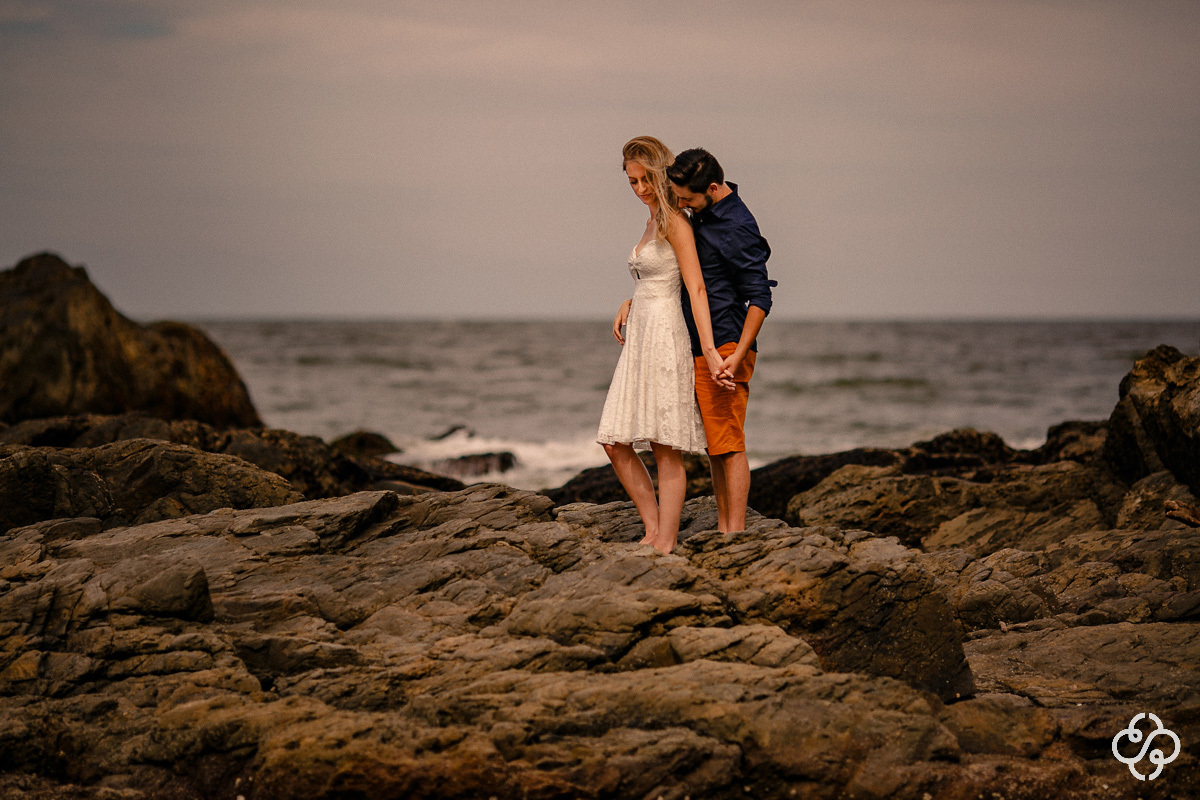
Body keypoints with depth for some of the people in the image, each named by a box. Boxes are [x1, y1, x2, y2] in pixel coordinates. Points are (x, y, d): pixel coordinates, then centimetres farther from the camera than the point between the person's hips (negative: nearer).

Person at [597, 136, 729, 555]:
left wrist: (709, 349, -21)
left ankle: (666, 546, -5)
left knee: (666, 449, -7)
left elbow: (696, 288, -15)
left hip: (665, 333, -9)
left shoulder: (674, 222, -8)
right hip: (639, 337, 9)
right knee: (615, 444, 5)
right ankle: (653, 532, 12)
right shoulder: (653, 222, 19)